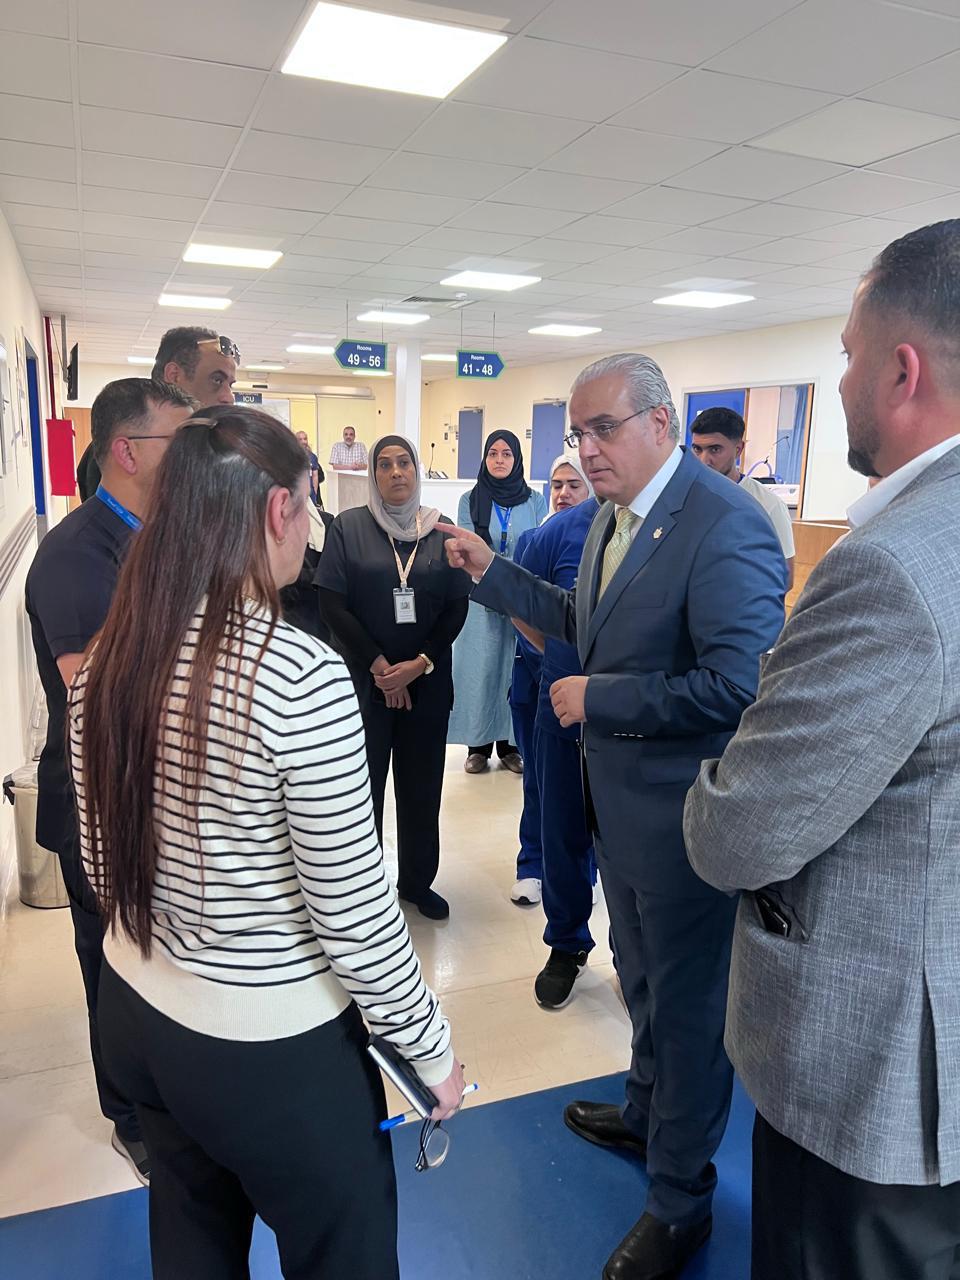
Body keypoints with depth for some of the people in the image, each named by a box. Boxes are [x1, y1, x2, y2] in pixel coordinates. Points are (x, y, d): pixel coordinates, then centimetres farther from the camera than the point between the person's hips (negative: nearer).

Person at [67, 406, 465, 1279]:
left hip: (137, 1013, 7)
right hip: (271, 1046, -6)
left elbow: (102, 862, 5)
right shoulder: (302, 677, -27)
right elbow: (353, 912, -21)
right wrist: (432, 1048, -6)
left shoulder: (109, 663, -6)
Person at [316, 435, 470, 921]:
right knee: (363, 782, 3)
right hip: (363, 679, -2)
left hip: (427, 680, 2)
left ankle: (418, 881, 25)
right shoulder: (348, 526, -1)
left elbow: (457, 607, 2)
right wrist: (378, 665, -10)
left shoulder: (441, 531, 4)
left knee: (422, 784, 9)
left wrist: (420, 663, -9)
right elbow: (332, 603, -6)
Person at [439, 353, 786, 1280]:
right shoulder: (612, 514, 5)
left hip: (681, 812, -8)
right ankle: (646, 1115, 54)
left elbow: (737, 682, -30)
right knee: (642, 977, 28)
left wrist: (598, 699, -22)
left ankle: (680, 1200, 35)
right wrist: (491, 571, 5)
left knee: (686, 1001, 11)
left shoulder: (724, 524, -24)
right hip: (618, 798, 9)